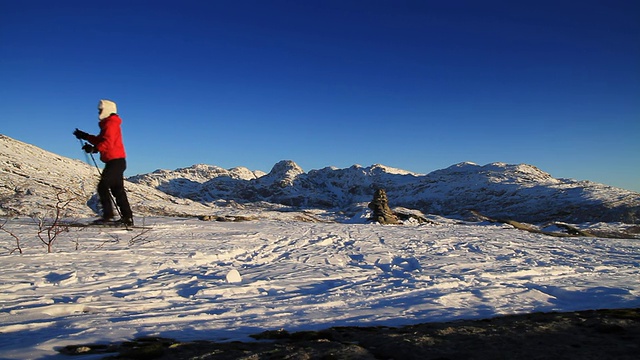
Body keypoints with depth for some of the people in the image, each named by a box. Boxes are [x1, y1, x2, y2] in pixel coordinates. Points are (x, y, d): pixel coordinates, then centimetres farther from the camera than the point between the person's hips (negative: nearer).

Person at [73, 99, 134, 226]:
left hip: (115, 160, -10)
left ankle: (108, 216, -11)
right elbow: (100, 140, 26)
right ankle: (127, 218, 10)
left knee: (103, 186, -10)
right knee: (117, 190, 9)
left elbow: (107, 142, -22)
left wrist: (94, 149, -26)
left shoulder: (111, 124, -9)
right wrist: (84, 136, 21)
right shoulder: (108, 124, 23)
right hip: (116, 161, 10)